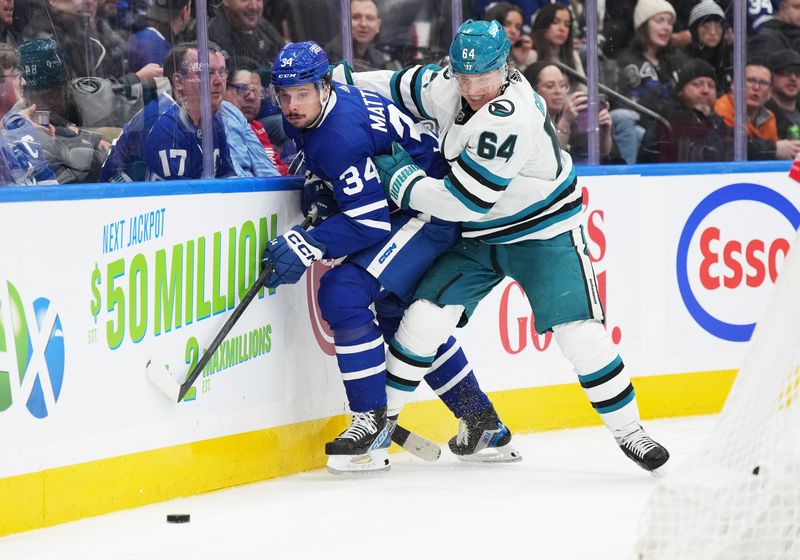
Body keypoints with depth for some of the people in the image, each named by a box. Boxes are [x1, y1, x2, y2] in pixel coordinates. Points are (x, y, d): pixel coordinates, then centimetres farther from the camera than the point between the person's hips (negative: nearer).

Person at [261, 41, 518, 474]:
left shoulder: (342, 133, -30)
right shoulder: (304, 119, 0)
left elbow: (371, 221, -30)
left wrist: (307, 246, -32)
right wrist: (318, 185, 3)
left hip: (432, 210, -11)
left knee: (343, 292, -23)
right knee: (402, 314, 22)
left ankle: (373, 423, -17)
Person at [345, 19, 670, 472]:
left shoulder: (511, 116, -32)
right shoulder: (446, 87, -10)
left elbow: (464, 200, -31)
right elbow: (400, 88, 13)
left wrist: (402, 180, -20)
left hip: (545, 232, -6)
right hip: (479, 237, 6)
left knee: (579, 332, -13)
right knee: (425, 316, -7)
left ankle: (628, 430, 2)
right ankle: (382, 414, 6)